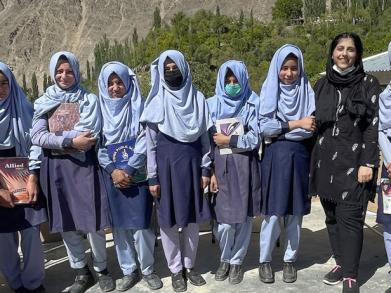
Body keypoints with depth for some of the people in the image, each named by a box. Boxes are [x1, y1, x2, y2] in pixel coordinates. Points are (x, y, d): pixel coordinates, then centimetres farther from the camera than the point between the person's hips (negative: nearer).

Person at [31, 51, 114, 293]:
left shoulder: (89, 99, 2)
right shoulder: (43, 102, 9)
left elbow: (90, 134, -12)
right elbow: (37, 137, -4)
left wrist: (56, 139, -11)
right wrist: (71, 140, -14)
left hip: (85, 165, -3)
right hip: (56, 167, 3)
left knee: (93, 222, 1)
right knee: (66, 223, 9)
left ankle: (102, 269, 22)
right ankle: (82, 273, 26)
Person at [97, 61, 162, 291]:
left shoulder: (139, 108, 1)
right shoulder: (101, 109, 8)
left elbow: (145, 142, -6)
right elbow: (98, 144, 3)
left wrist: (128, 170, -13)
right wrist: (112, 170, -11)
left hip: (137, 175, -2)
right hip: (112, 177, 3)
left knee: (140, 225, -3)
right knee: (119, 225, 6)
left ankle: (148, 270, 16)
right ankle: (129, 271, 21)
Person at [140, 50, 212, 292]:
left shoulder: (197, 98, 4)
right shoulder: (156, 101, -1)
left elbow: (205, 136, 6)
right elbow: (151, 142, -2)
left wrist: (206, 169, 1)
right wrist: (152, 177, -5)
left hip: (192, 164, 2)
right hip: (166, 164, -2)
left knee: (192, 218, 10)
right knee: (169, 219, 5)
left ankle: (189, 266, 27)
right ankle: (176, 269, 22)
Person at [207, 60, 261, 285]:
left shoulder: (254, 103, 0)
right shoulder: (212, 104, 3)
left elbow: (256, 139, -5)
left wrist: (230, 140, -8)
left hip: (245, 167, 0)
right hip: (221, 167, 1)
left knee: (244, 217, 7)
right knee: (224, 219, 1)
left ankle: (237, 261, 26)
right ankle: (225, 259, 26)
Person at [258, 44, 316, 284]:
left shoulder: (307, 91, 6)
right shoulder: (269, 90, 2)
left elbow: (312, 126, -3)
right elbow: (263, 127, -9)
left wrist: (280, 127, -11)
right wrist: (296, 124, -10)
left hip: (300, 156, 2)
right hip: (275, 157, -2)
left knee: (295, 213, 8)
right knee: (274, 213, 0)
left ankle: (290, 260, 23)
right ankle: (265, 261, 17)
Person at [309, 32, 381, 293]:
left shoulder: (369, 84, 1)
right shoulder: (322, 84, 11)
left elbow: (373, 126, -3)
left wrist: (368, 163, -11)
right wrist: (313, 161, 11)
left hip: (353, 161, -4)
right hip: (325, 160, 4)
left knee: (349, 218, -7)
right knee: (332, 216, 9)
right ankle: (342, 263, 23)